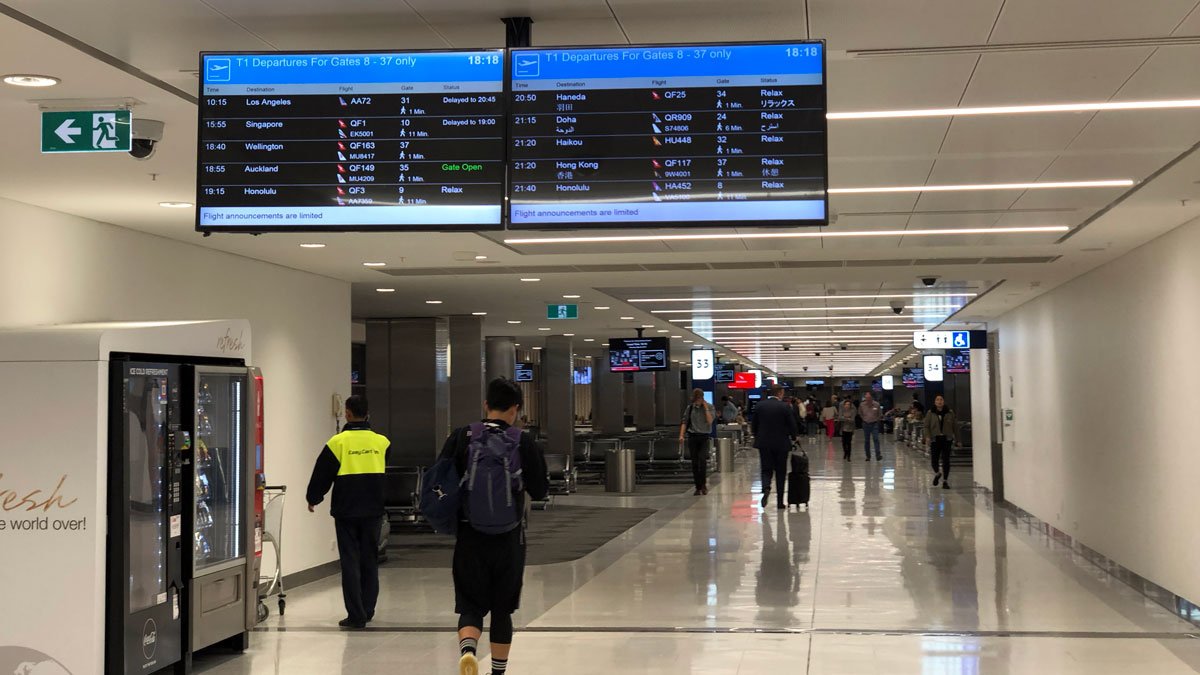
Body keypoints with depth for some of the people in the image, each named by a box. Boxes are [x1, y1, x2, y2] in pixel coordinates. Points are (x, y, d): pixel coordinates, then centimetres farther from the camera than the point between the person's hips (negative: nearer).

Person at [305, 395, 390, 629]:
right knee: (370, 561, 14)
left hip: (346, 512, -3)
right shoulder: (381, 442, -1)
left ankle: (356, 616, -3)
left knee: (350, 562, 1)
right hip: (373, 511, 3)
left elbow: (322, 475, 0)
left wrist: (313, 499, 15)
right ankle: (367, 610, 22)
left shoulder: (338, 442, -8)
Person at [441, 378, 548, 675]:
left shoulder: (461, 438, -5)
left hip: (470, 538, 0)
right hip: (509, 539, 0)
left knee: (471, 606, 7)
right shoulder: (524, 443, -6)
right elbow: (540, 491, -1)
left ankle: (467, 649, -22)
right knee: (502, 609, 15)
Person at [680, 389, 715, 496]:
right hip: (693, 436, 3)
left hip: (704, 437, -3)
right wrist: (681, 435, -3)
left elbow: (710, 421, -12)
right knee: (694, 463, 3)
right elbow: (684, 421, 7)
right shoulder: (690, 407, 7)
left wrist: (706, 408, -13)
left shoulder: (709, 407, 0)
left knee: (702, 459, -18)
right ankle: (698, 487, 9)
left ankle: (703, 484, -6)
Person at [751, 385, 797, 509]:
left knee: (766, 470, 7)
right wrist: (793, 438, 15)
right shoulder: (785, 407, -9)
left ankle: (766, 488, -24)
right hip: (781, 444, -2)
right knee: (780, 472, 8)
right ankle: (780, 502, 11)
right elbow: (792, 425, -5)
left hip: (764, 444, 2)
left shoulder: (760, 406, 0)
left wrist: (758, 438, 21)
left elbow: (754, 425, 6)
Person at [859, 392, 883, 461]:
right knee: (866, 441, 6)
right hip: (866, 424, 2)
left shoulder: (876, 405, -7)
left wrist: (877, 420, 5)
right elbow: (860, 413, 16)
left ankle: (878, 455, -15)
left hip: (874, 424, -2)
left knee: (876, 439, -13)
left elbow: (880, 414, 8)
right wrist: (864, 419, 11)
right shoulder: (862, 405, -3)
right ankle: (868, 456, 14)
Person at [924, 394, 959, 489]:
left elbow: (955, 426, 8)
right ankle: (937, 473, 33)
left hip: (947, 439, 0)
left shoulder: (950, 413, 4)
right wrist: (927, 437, -16)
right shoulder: (930, 413, 2)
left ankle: (945, 481, 4)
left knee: (946, 460, -5)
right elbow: (926, 426, -1)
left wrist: (956, 439, 6)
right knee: (934, 460, -1)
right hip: (935, 439, 0)